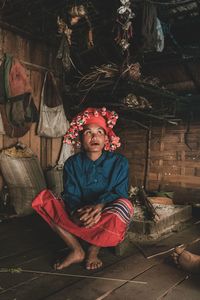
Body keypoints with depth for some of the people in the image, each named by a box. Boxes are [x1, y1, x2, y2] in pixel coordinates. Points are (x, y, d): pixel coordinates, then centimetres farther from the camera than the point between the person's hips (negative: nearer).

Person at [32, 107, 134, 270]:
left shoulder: (119, 162, -4)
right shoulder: (72, 163, 1)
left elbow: (120, 193, -12)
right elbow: (71, 195, -7)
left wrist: (100, 206, -32)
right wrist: (76, 212, -30)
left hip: (105, 216, -1)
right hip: (77, 215, 2)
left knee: (124, 205, -34)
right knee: (43, 197, -17)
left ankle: (94, 251, -9)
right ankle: (76, 251, -16)